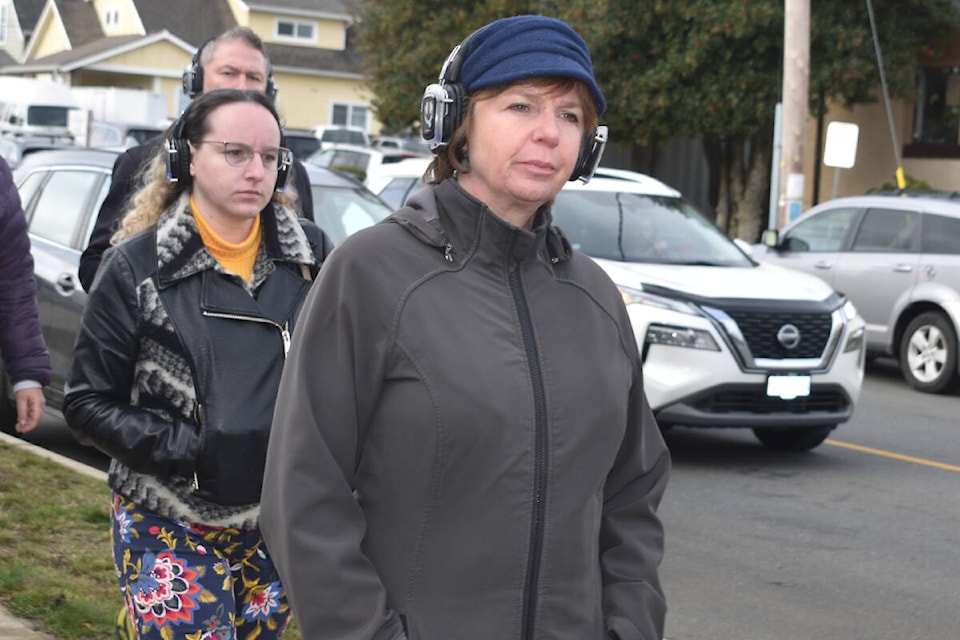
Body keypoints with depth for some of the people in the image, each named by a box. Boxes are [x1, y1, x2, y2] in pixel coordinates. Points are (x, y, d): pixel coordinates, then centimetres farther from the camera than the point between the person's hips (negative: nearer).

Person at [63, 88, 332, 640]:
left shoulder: (312, 253, 0)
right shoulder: (138, 265, -7)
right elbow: (89, 403, -5)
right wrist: (191, 451, -18)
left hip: (281, 526, 3)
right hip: (173, 532, -3)